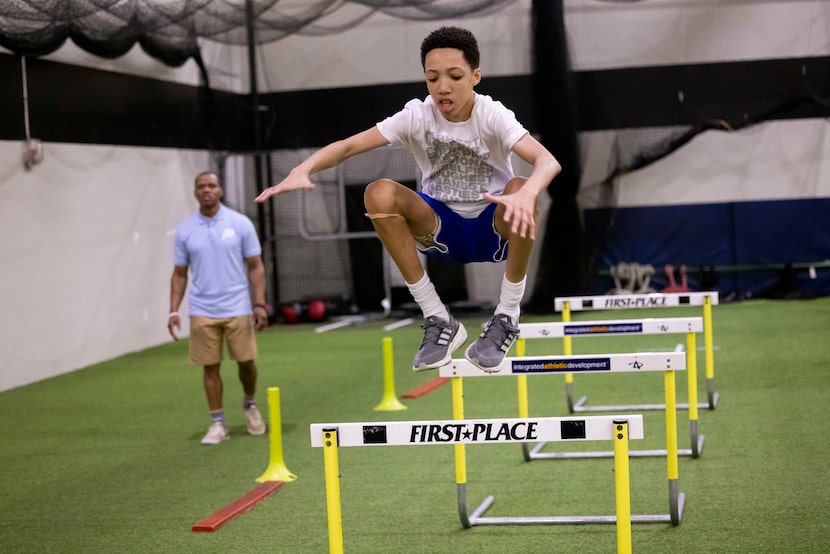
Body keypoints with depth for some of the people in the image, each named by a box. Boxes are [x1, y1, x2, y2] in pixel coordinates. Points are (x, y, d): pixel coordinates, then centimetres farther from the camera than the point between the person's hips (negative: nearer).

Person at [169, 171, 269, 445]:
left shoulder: (240, 223, -2)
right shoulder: (185, 230, 3)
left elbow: (255, 267, 0)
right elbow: (179, 274, 8)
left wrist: (260, 304, -8)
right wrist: (174, 311, -1)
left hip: (238, 308, -1)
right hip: (202, 311, 1)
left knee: (246, 361, 3)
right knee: (210, 367, 3)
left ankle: (250, 405, 31)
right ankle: (218, 423, 12)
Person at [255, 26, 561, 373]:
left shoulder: (492, 116, -16)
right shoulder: (417, 115, -10)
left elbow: (548, 161, -33)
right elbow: (350, 145, -18)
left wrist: (527, 194, -57)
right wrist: (303, 169, -40)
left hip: (495, 228, -2)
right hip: (441, 229, 3)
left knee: (520, 191, -36)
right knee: (379, 193, -25)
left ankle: (506, 318, -16)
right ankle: (439, 320, -17)